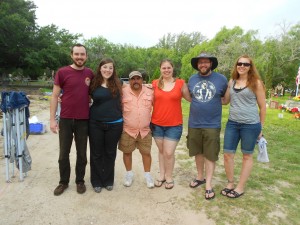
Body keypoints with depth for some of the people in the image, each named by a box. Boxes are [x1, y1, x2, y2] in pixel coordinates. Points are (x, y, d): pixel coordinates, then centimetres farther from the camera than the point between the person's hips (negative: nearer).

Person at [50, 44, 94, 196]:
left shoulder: (90, 73, 4)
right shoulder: (62, 72, -4)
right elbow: (55, 96, -3)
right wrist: (52, 119, -6)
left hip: (83, 120, 2)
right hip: (65, 119, -1)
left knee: (81, 153, 12)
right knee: (64, 153, 10)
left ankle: (80, 181, 29)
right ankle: (63, 182, 28)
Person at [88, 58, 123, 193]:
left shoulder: (117, 84, 1)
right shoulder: (94, 84, -1)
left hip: (114, 124, 1)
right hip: (95, 124, 0)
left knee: (110, 153, 12)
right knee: (96, 153, 10)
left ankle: (108, 180, 29)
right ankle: (97, 181, 27)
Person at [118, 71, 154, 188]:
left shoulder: (150, 92, 1)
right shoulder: (123, 92, -5)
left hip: (145, 130, 1)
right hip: (127, 130, -1)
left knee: (146, 152, 9)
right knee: (127, 152, 11)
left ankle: (148, 175, 27)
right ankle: (129, 174, 31)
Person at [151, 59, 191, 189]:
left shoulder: (180, 83, -3)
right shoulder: (155, 84, 2)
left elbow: (191, 98, 1)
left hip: (174, 125, -2)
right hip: (157, 124, 3)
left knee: (169, 153, 0)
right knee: (161, 151, 16)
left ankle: (169, 177, 24)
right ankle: (161, 175, 33)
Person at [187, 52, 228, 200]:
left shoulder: (221, 79, -3)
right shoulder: (192, 79, 5)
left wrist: (214, 104, -3)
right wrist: (198, 104, 6)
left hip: (212, 125, -3)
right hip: (194, 124, 3)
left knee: (210, 155, 4)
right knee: (198, 152, 15)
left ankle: (208, 185, 15)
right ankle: (200, 177, 34)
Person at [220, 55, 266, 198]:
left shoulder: (256, 83, -4)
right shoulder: (231, 82, 7)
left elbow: (262, 106, 0)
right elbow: (225, 100, 17)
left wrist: (261, 127, 2)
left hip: (251, 125, -4)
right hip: (232, 123, 4)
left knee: (247, 156, 10)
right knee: (227, 154, 6)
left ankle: (240, 187, 24)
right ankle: (230, 183, 27)